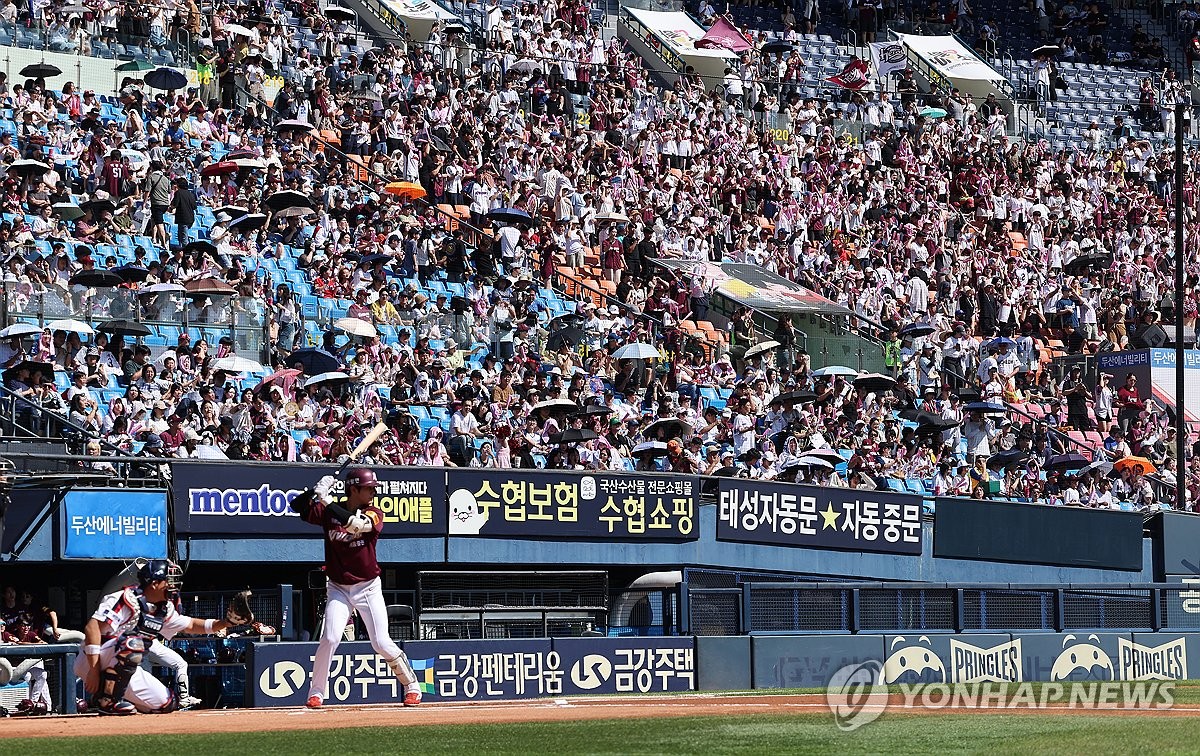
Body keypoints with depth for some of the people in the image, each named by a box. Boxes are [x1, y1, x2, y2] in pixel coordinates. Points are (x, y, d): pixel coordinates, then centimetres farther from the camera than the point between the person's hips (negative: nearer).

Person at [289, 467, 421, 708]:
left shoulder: (374, 514, -6)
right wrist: (316, 491, -23)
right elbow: (297, 506, -6)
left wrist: (327, 501, -30)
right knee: (330, 639, -14)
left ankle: (412, 686, 11)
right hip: (339, 588, 1)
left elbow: (356, 524, -26)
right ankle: (316, 693, -2)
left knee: (382, 643, -5)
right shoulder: (328, 512, -1)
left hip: (368, 588, -1)